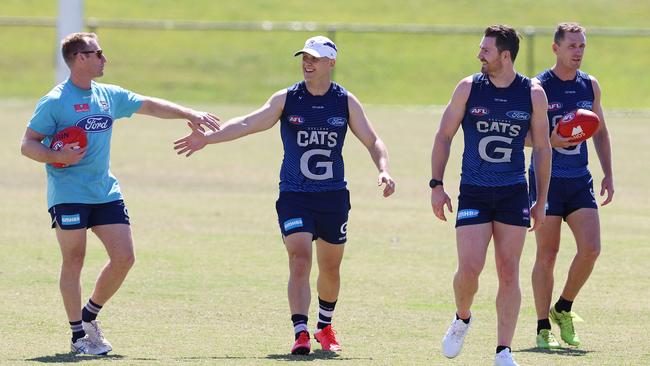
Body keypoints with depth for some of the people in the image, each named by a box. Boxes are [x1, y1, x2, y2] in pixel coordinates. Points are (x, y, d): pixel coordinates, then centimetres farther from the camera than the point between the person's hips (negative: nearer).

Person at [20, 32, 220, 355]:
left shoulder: (109, 96, 11)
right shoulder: (54, 102, -8)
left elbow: (150, 106, 22)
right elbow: (28, 144, -6)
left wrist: (190, 114, 17)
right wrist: (57, 157, -23)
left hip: (106, 192, 6)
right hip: (68, 194, -6)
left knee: (124, 257, -1)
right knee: (74, 260, -3)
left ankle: (89, 316, 18)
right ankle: (78, 335, 6)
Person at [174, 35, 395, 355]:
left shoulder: (346, 102, 0)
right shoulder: (286, 99, -4)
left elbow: (373, 141, 1)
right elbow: (246, 124, -10)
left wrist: (383, 170, -18)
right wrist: (207, 137, -21)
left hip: (333, 197, 2)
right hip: (294, 197, -2)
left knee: (330, 268, 12)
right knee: (299, 262, -18)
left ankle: (325, 327, 35)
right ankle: (301, 333, -20)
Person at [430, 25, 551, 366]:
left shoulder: (533, 94, 0)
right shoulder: (468, 88, -1)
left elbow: (542, 148, 8)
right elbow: (443, 137, 6)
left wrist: (541, 201, 7)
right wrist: (436, 184, -1)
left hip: (513, 195, 1)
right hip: (473, 193, 0)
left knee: (508, 272, -2)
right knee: (469, 268, -11)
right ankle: (462, 319, 20)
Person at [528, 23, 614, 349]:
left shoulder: (590, 86, 9)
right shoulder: (538, 87, -6)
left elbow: (600, 132, 19)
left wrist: (608, 174, 13)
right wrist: (550, 141, -23)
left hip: (579, 180, 4)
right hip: (546, 178, -4)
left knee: (590, 248, -9)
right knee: (547, 253, -2)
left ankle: (563, 309, 12)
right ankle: (543, 329, 6)